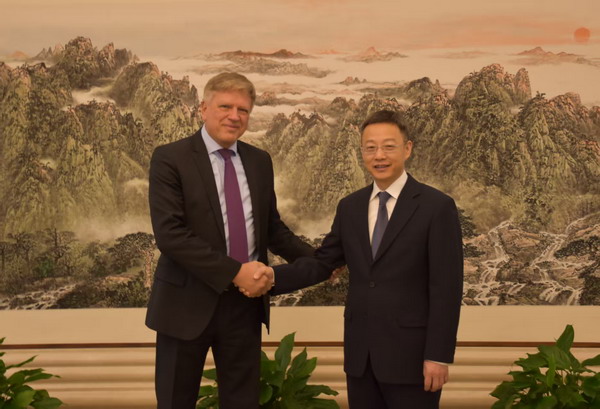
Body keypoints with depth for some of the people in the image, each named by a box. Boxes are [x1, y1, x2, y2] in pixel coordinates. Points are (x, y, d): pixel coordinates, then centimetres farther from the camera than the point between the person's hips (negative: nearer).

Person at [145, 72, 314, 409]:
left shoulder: (260, 161, 9)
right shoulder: (171, 159, -8)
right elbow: (170, 234, -17)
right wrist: (235, 272, -20)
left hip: (246, 302, 4)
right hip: (188, 302, -4)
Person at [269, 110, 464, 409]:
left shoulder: (437, 207, -7)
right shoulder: (349, 207, 8)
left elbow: (446, 288, -10)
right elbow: (321, 264, 6)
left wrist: (438, 356, -13)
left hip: (410, 354, -4)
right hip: (359, 353, 5)